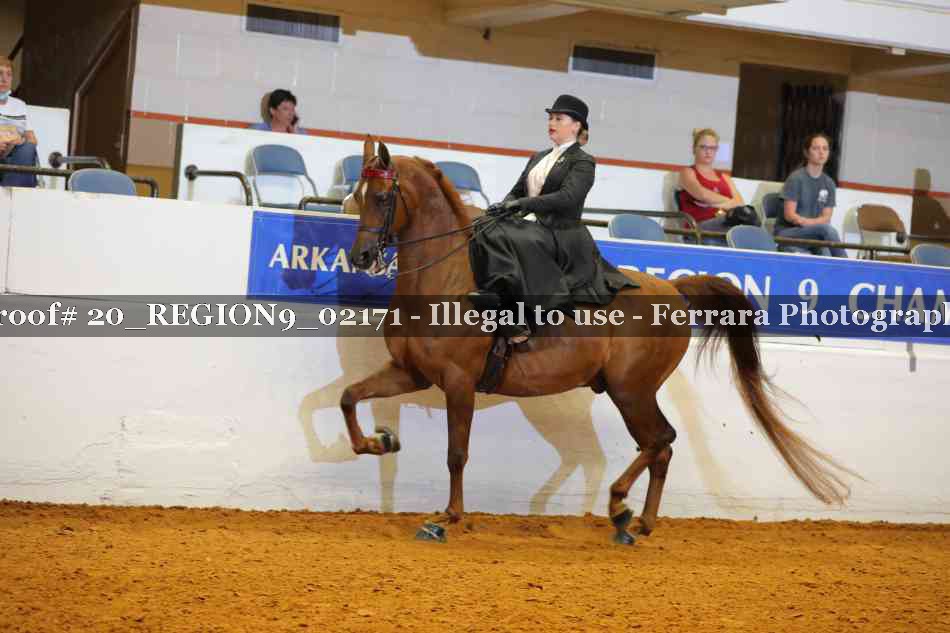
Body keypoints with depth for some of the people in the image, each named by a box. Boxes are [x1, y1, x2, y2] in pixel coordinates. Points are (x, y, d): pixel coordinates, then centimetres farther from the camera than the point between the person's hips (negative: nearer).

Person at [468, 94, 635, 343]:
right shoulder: (539, 158, 21)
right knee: (487, 233, -19)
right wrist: (504, 207, -5)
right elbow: (518, 191, 19)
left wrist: (522, 204, -23)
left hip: (565, 236, -7)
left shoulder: (582, 162, -2)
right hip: (539, 229, 7)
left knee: (509, 238, -32)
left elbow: (568, 197, -17)